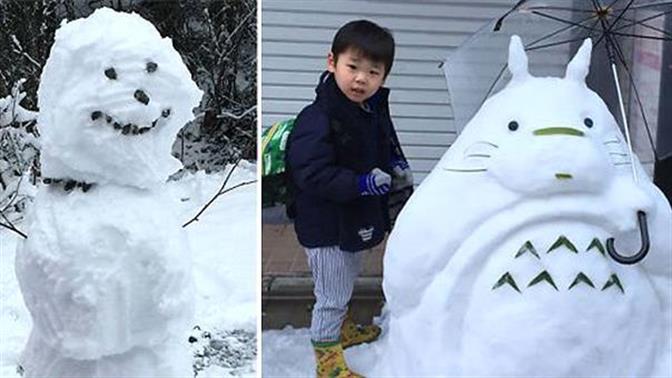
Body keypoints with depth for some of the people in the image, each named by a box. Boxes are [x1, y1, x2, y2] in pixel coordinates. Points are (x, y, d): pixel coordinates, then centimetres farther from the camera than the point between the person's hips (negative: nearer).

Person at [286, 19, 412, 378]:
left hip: (358, 217, 9)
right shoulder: (317, 120, -28)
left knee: (347, 282, 29)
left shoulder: (375, 110, -1)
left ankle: (341, 328, 52)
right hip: (326, 225, -9)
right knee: (332, 295, 5)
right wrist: (361, 184, -35)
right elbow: (311, 174, -31)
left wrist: (397, 164, -2)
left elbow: (387, 143, 18)